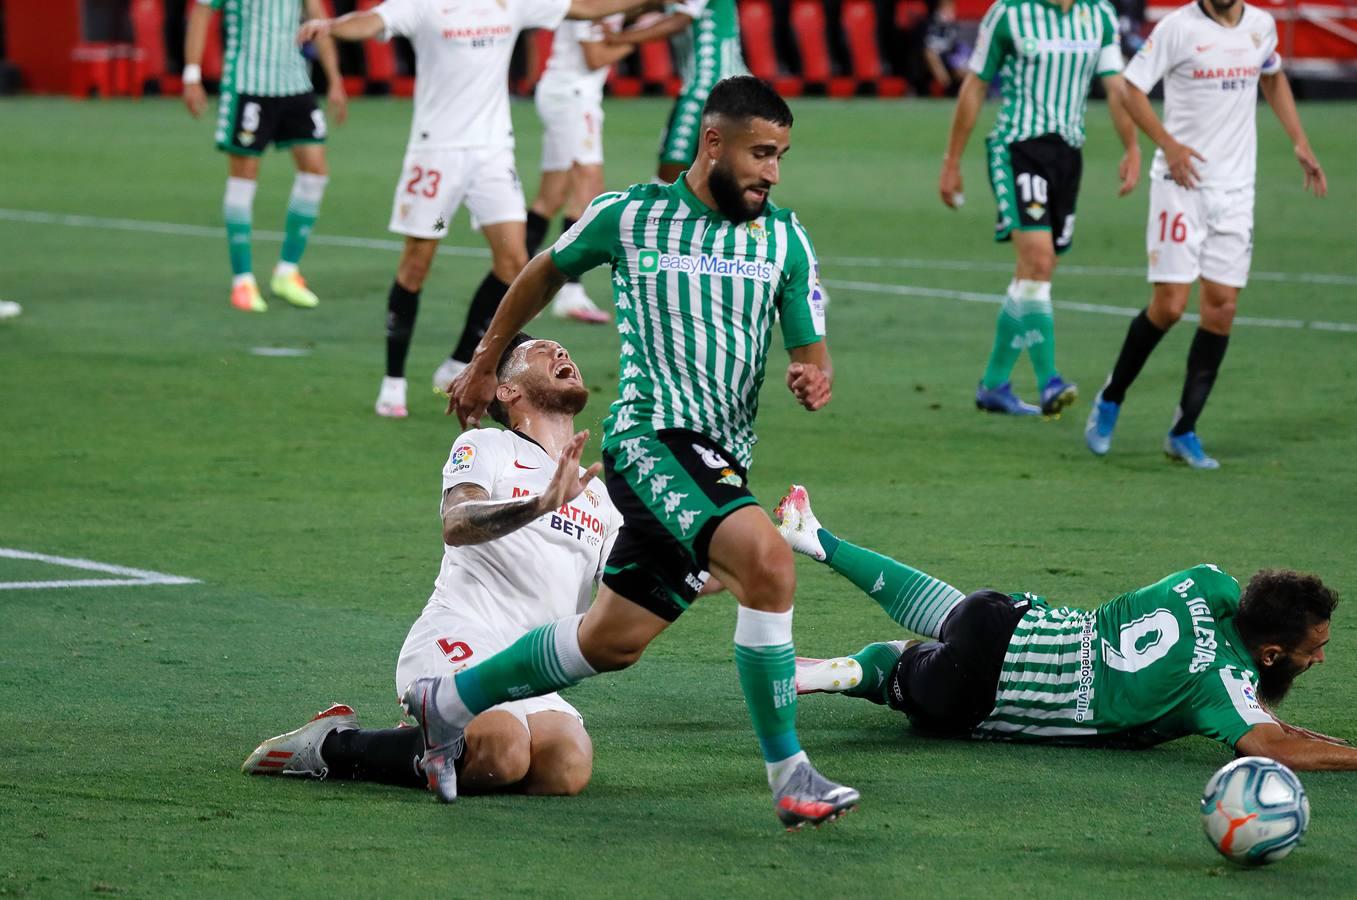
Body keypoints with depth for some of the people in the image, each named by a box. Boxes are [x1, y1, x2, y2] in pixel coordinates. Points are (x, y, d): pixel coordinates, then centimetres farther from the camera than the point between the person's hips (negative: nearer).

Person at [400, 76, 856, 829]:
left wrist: (813, 381, -18)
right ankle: (789, 776, -24)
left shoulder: (786, 239, 8)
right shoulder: (629, 216, -1)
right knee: (767, 560, -29)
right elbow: (546, 272, 17)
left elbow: (811, 352, 7)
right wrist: (484, 364, 26)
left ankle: (446, 703, 33)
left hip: (723, 462, 5)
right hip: (651, 435, -5)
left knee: (614, 640, 11)